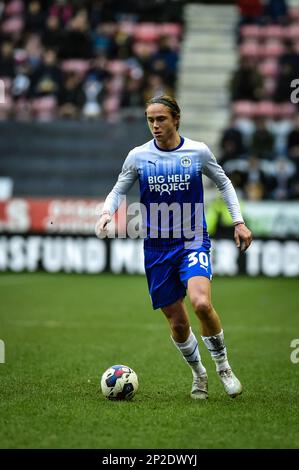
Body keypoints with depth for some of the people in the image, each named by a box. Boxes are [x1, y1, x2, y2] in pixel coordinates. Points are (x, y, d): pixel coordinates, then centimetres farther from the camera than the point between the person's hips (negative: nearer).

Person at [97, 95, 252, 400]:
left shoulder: (198, 152, -2)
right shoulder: (138, 156, -1)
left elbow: (224, 184, 13)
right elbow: (119, 191, 11)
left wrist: (238, 221, 6)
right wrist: (107, 213, -9)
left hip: (193, 241, -2)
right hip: (157, 247, 2)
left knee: (201, 303, -26)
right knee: (177, 323, 4)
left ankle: (222, 366, -2)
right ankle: (198, 374, 31)